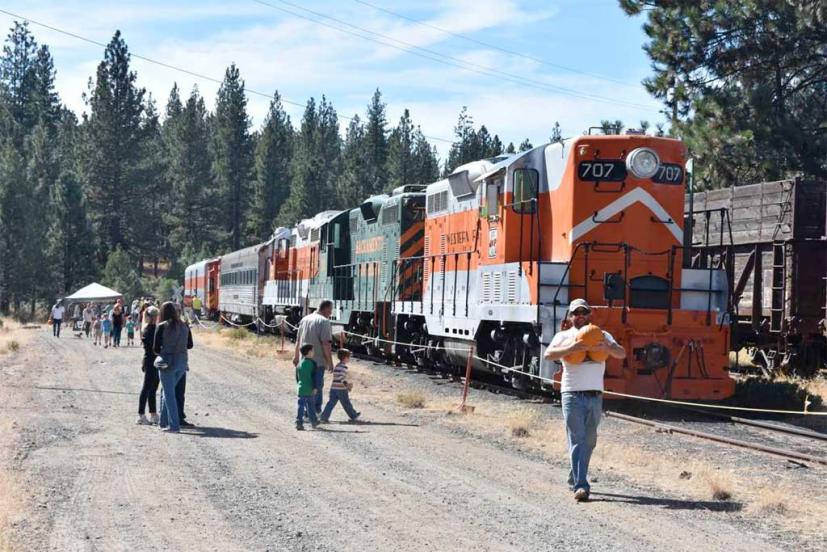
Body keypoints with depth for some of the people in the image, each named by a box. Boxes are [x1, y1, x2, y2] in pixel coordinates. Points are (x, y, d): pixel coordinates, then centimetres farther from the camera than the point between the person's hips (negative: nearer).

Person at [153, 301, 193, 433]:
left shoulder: (162, 327, -10)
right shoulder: (184, 326, 4)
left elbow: (156, 348, -9)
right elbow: (190, 345, 11)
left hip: (168, 361, -5)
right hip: (182, 361, 6)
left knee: (169, 393, 2)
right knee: (166, 391, 21)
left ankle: (174, 425, -3)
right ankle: (163, 421, 25)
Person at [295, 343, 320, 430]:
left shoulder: (299, 364, 7)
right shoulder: (312, 363, -8)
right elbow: (314, 377, -12)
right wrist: (315, 387, -10)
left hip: (300, 389, 3)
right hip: (309, 389, -3)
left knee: (300, 406, 0)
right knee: (310, 405, 11)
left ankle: (299, 422, -8)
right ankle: (314, 421, 23)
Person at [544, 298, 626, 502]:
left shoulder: (602, 335, 16)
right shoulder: (564, 336, 8)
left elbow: (622, 353, 2)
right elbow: (549, 354, -9)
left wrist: (607, 347, -20)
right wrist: (570, 348, -25)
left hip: (595, 395, 4)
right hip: (572, 394, -3)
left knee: (589, 441, 9)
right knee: (576, 441, -10)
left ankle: (575, 479, 25)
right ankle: (580, 486, -15)